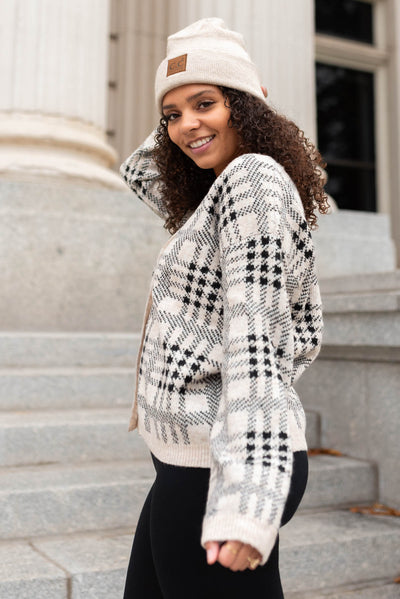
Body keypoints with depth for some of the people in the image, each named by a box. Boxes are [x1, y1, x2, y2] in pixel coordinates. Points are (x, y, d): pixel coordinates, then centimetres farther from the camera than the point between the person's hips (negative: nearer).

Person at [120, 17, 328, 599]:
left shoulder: (253, 176, -14)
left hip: (220, 465, -10)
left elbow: (254, 335, -24)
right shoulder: (215, 198, 13)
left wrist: (244, 499, -28)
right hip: (187, 462, 10)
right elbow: (138, 172, 30)